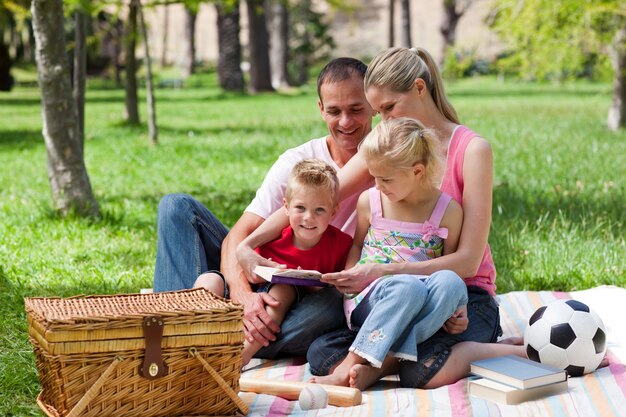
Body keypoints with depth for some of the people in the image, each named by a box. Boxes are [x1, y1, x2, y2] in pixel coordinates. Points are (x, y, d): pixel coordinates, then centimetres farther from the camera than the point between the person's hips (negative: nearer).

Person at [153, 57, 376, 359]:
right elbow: (239, 234, -10)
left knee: (337, 302, -40)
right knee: (177, 207, -10)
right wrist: (241, 293, -29)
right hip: (262, 286, 3)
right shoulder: (297, 161, 0)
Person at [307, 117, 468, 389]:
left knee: (451, 282, -36)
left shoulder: (448, 210, 1)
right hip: (368, 300, -1)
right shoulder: (369, 201, 6)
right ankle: (349, 366, -37)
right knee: (409, 287, -38)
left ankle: (374, 368, -38)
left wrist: (454, 310, -7)